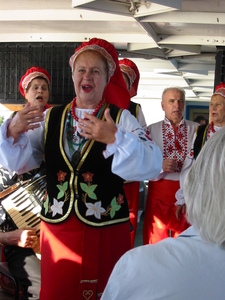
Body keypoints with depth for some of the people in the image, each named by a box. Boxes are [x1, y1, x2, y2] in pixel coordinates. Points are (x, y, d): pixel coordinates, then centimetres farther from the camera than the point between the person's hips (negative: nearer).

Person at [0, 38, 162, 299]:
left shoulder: (120, 118, -3)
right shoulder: (51, 118, 5)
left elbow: (153, 164, -16)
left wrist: (114, 138, -29)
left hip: (106, 229, -2)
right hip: (57, 226, 2)